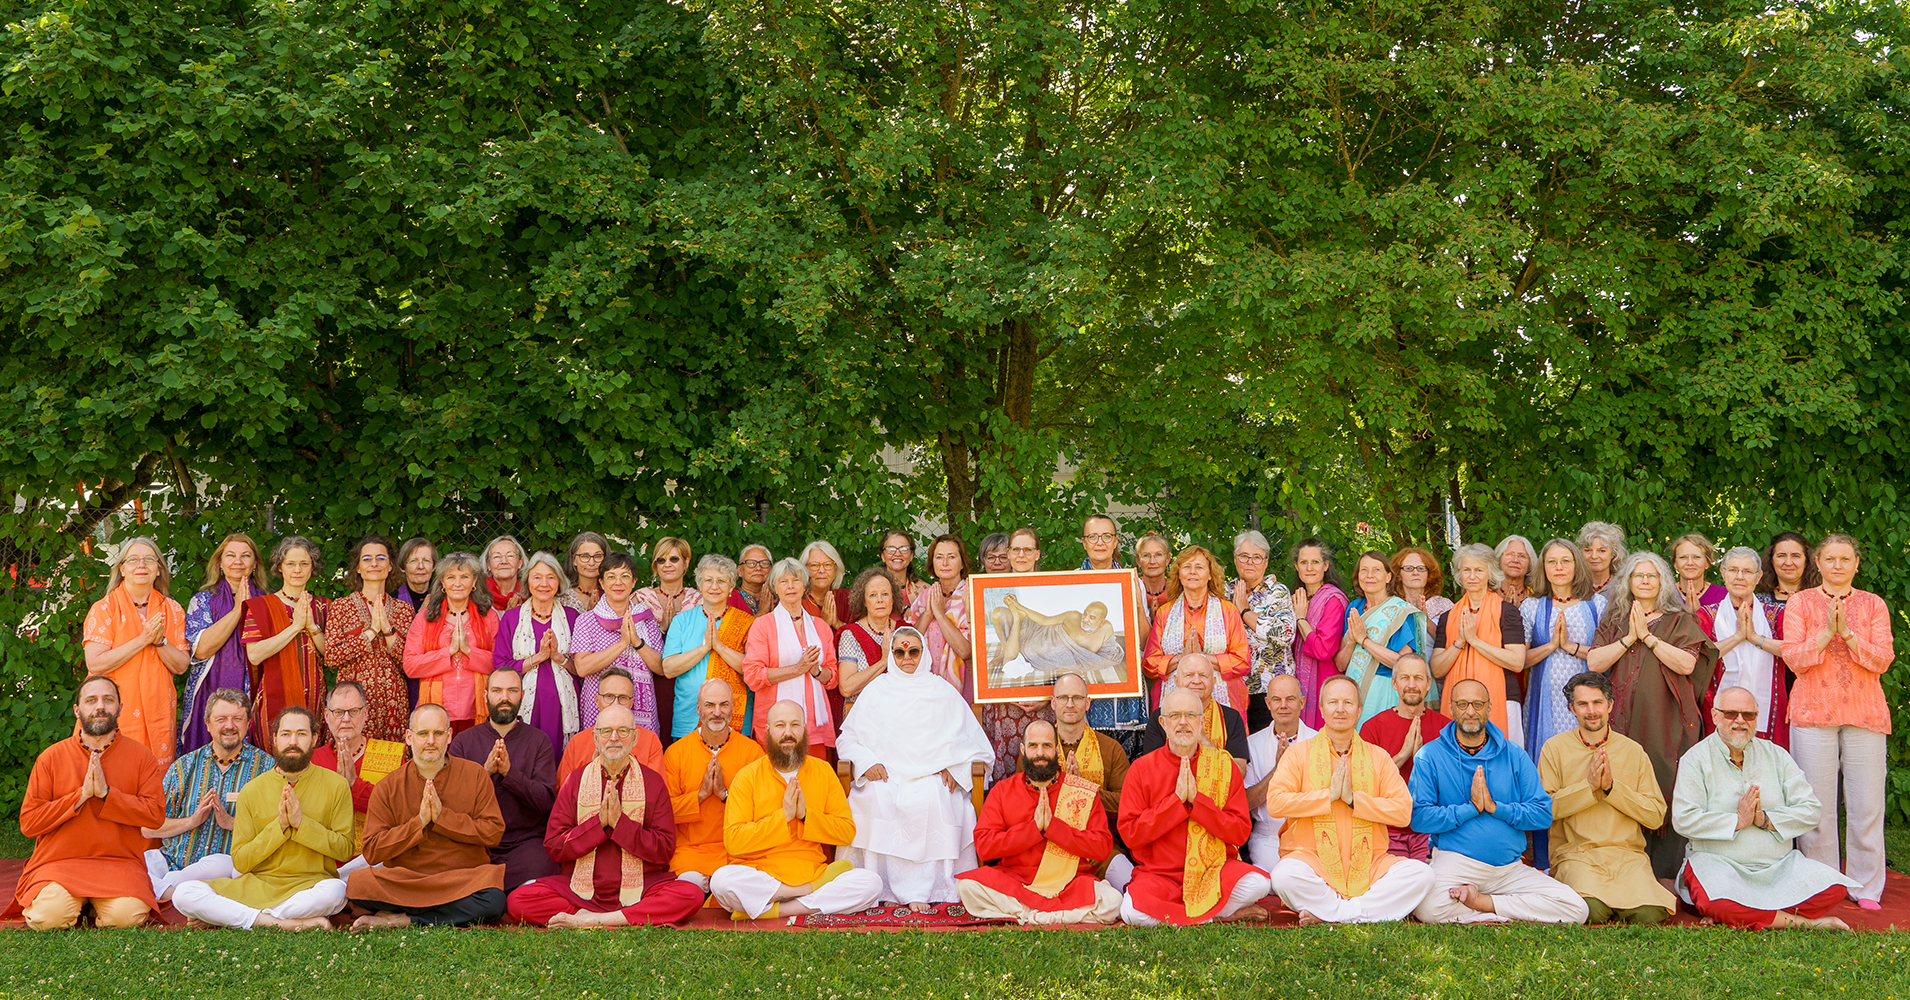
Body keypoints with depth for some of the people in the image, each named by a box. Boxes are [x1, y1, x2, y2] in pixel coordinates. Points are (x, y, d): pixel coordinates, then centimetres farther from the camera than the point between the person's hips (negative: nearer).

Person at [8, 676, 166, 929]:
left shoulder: (140, 755, 6)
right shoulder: (51, 757, 5)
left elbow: (156, 814, -3)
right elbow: (28, 822, -1)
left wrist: (106, 793, -12)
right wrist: (81, 795, -11)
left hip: (120, 863, 0)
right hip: (58, 863, 0)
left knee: (128, 915, -27)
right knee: (48, 917, -28)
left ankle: (98, 903, 8)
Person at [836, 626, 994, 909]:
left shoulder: (942, 691, 15)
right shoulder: (876, 690, 15)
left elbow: (969, 738, 14)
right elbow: (848, 737, 13)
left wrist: (955, 767, -3)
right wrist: (866, 761, -5)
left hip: (931, 776, -1)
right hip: (885, 774, 1)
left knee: (931, 799, -34)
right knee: (878, 798, -33)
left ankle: (920, 888, -32)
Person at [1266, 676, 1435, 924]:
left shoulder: (1378, 757, 12)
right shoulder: (1300, 753, 7)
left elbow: (1403, 811, 1)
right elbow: (1275, 802, -8)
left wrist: (1354, 798, -9)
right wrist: (1329, 794, -10)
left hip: (1368, 864, 3)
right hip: (1312, 857, -3)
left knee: (1421, 873, -23)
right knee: (1284, 875, -35)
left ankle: (1330, 914, -22)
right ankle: (1368, 911, -19)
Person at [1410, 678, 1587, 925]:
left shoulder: (1514, 756, 11)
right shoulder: (1430, 756, 3)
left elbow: (1544, 814, 3)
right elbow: (1418, 817, -8)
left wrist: (1496, 807, -10)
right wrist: (1470, 808, -13)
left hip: (1511, 869, 4)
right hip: (1455, 864, -3)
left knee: (1576, 909, -14)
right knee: (1428, 909, -35)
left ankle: (1483, 903, -7)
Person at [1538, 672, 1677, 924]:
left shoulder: (1633, 751, 11)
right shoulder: (1555, 748, 5)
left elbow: (1656, 816, 4)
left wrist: (1612, 787, -8)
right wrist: (1589, 786, -11)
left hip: (1627, 855, 2)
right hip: (1575, 854, -2)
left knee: (1649, 913, -26)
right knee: (1590, 911, -31)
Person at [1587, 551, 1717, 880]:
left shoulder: (1679, 621, 9)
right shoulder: (1614, 621, 16)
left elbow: (1687, 664, -6)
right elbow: (1594, 662, 4)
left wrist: (1647, 635, -7)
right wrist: (1629, 638, -4)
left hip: (1666, 721, -2)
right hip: (1623, 720, 2)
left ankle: (1665, 871, -3)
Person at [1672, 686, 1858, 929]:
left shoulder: (1776, 756, 12)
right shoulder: (1696, 759, 0)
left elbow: (1810, 810, 3)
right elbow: (1684, 820, -12)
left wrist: (1767, 820, -12)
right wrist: (1738, 821, -13)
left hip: (1779, 864, 4)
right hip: (1718, 862, -4)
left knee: (1833, 887, -21)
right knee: (1719, 905, -37)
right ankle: (1804, 922, -20)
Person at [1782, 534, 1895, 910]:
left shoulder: (1873, 605, 12)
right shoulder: (1800, 603, 9)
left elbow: (1883, 659, 1)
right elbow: (1794, 658, -1)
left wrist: (1848, 632, -12)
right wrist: (1827, 632, -13)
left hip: (1865, 713, 1)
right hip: (1814, 712, -1)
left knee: (1866, 803, -2)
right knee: (1817, 804, -2)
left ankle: (1866, 887, 7)